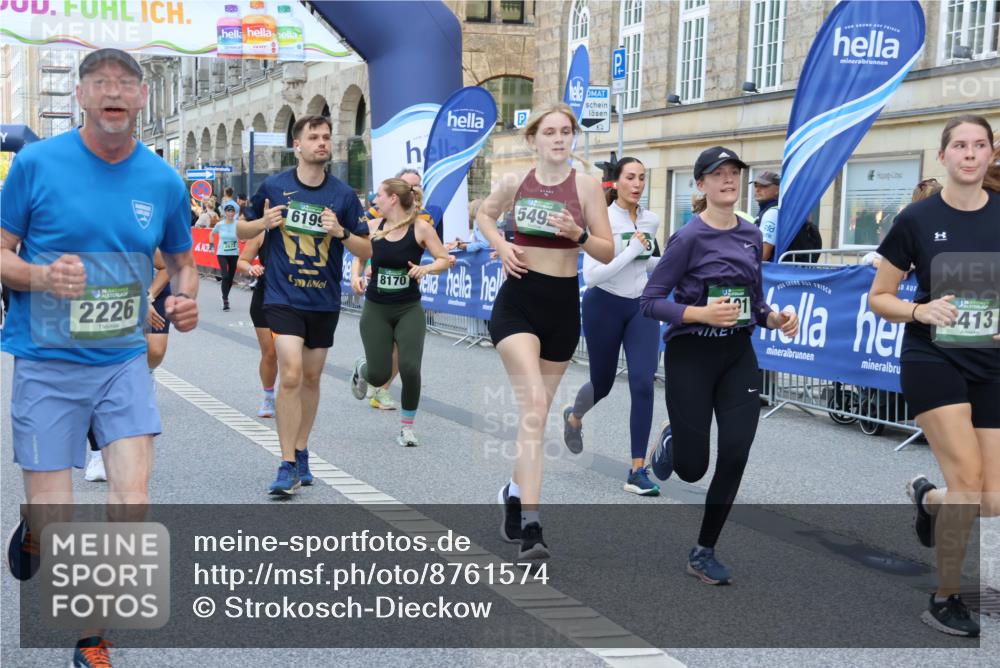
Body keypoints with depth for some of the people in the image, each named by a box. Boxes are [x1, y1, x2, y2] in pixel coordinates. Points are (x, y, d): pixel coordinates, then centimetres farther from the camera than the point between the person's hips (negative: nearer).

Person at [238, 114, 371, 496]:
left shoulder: (343, 194, 0)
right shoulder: (274, 186, -2)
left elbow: (367, 251, 2)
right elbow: (242, 231, 9)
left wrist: (340, 232, -16)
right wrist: (263, 223, -12)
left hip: (325, 302, 3)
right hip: (284, 297, -3)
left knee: (311, 378, 14)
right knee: (291, 375, -15)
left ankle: (301, 454, 30)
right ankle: (288, 466, -9)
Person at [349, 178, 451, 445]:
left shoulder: (421, 228, -9)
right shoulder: (373, 227, -2)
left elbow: (444, 260, -5)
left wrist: (425, 268, -22)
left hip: (409, 310, -2)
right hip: (375, 309, 2)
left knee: (410, 368, -15)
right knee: (379, 376, 0)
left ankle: (407, 427, 7)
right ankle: (361, 368, 40)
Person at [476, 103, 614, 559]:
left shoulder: (586, 185, -2)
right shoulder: (515, 183, 2)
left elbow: (608, 253, -2)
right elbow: (483, 214, 22)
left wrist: (577, 234, -21)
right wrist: (500, 245, 2)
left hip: (562, 305, 1)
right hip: (517, 302, -1)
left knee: (536, 411, 14)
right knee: (533, 403, -18)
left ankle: (515, 492, 38)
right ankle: (530, 524, -20)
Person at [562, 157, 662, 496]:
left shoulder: (652, 220, 2)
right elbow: (591, 276, -26)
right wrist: (632, 250, -27)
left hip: (641, 306, 4)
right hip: (604, 306, -4)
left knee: (643, 384, -12)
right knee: (602, 383, 12)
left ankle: (637, 471, -8)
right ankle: (573, 417, 50)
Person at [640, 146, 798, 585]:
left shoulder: (751, 235, 6)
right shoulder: (689, 238, -12)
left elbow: (755, 302, 15)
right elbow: (649, 302, -13)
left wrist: (775, 318, -6)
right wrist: (701, 312, -25)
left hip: (738, 355, 5)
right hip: (692, 356, -5)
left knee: (735, 455, -6)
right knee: (691, 468, 1)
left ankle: (704, 553, 11)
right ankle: (670, 442, 40)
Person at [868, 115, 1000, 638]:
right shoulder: (917, 219, -4)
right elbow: (878, 298, 2)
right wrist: (919, 311, -17)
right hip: (932, 358, -3)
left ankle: (927, 497, 38)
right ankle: (945, 600, 4)